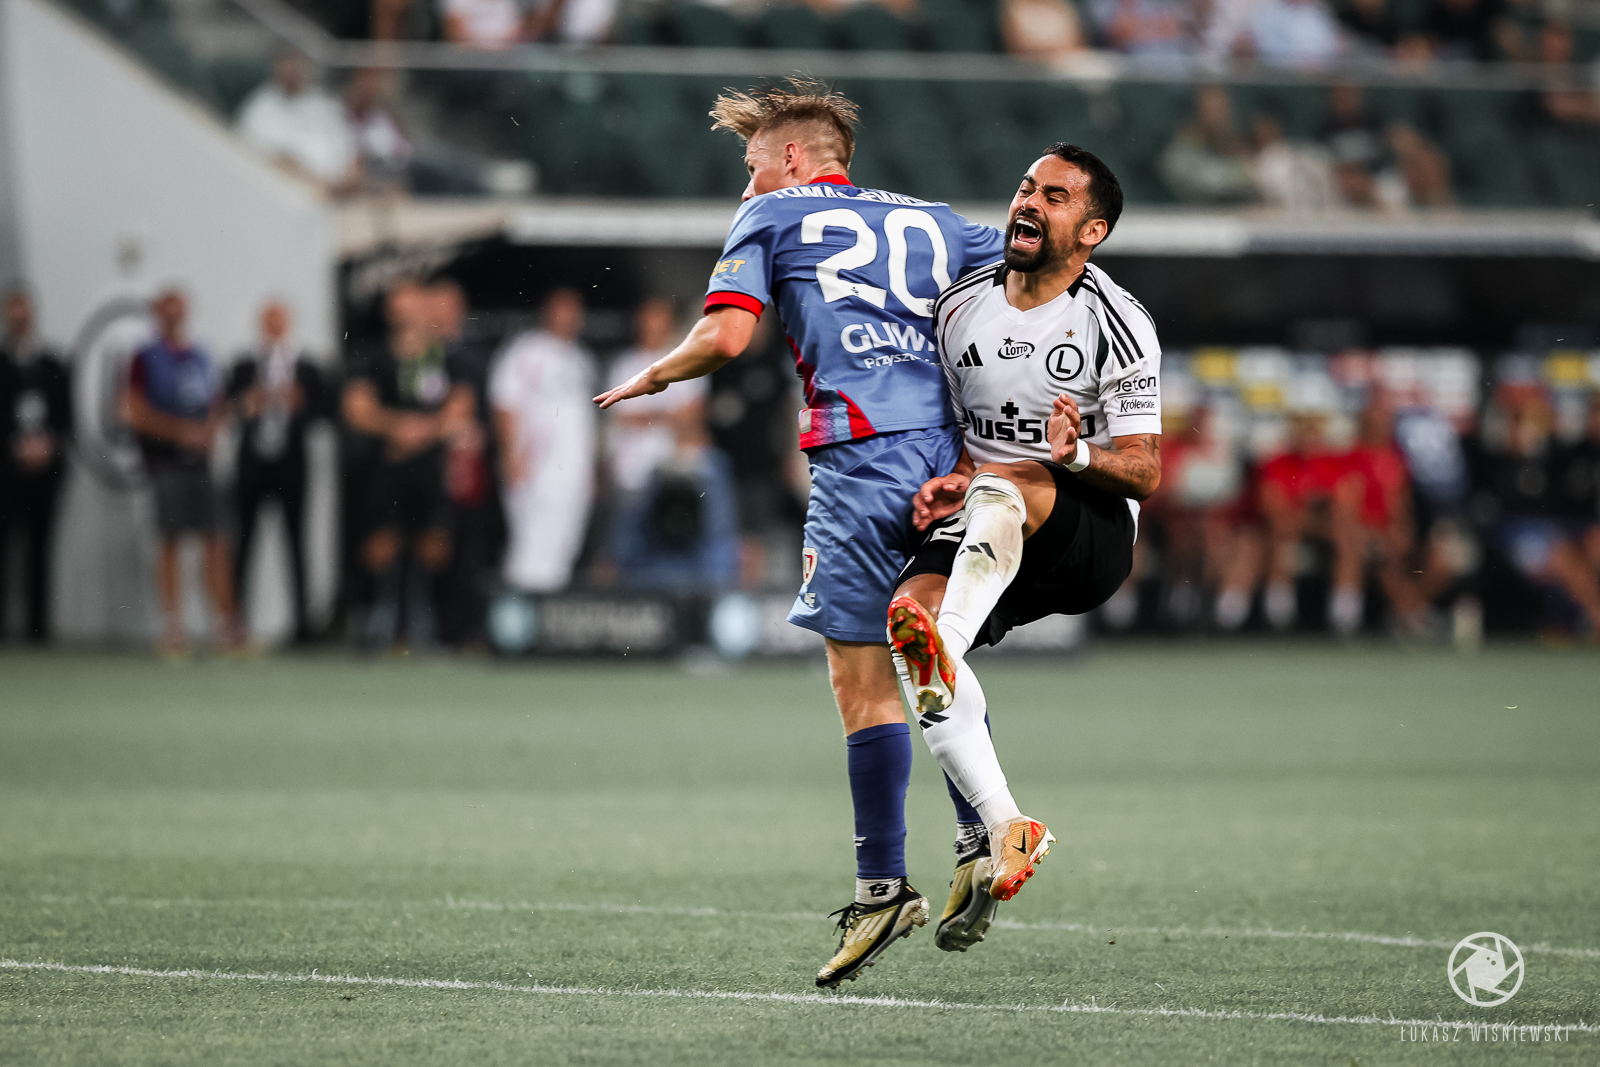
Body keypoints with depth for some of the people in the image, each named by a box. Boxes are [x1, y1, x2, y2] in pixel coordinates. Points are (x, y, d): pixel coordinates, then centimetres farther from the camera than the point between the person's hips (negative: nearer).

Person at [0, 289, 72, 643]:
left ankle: (38, 622, 2)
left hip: (46, 464, 2)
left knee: (40, 544, 1)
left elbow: (66, 415, 11)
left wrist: (48, 444, -5)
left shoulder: (53, 364, 11)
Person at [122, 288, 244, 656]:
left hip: (201, 458, 5)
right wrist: (181, 431, -14)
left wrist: (209, 431, 0)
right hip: (165, 457, -5)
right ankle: (172, 628, -1)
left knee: (216, 539, 0)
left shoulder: (202, 359, 16)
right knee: (170, 540, -5)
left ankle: (228, 624, 1)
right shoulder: (146, 359, -1)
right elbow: (134, 411, -9)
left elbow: (217, 404, 21)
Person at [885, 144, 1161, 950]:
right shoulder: (960, 309, 9)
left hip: (1092, 536, -4)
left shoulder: (1115, 326, -5)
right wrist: (943, 482, -4)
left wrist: (1078, 455, -29)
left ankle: (942, 646, -63)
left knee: (1002, 485, -36)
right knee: (910, 609, -27)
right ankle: (998, 831, -29)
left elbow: (1143, 473, -7)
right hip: (983, 531, 4)